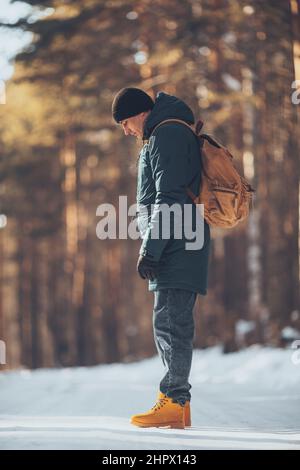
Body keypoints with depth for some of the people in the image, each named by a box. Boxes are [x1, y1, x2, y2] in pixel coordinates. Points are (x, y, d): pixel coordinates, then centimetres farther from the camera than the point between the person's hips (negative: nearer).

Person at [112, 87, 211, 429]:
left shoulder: (167, 135, -9)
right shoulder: (164, 136, 24)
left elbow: (169, 200, -17)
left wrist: (150, 249, -18)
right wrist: (152, 249, 23)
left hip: (175, 248, -10)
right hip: (179, 250, 10)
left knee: (170, 322, -11)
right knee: (170, 324, 10)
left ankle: (174, 402, -12)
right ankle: (176, 402, 11)